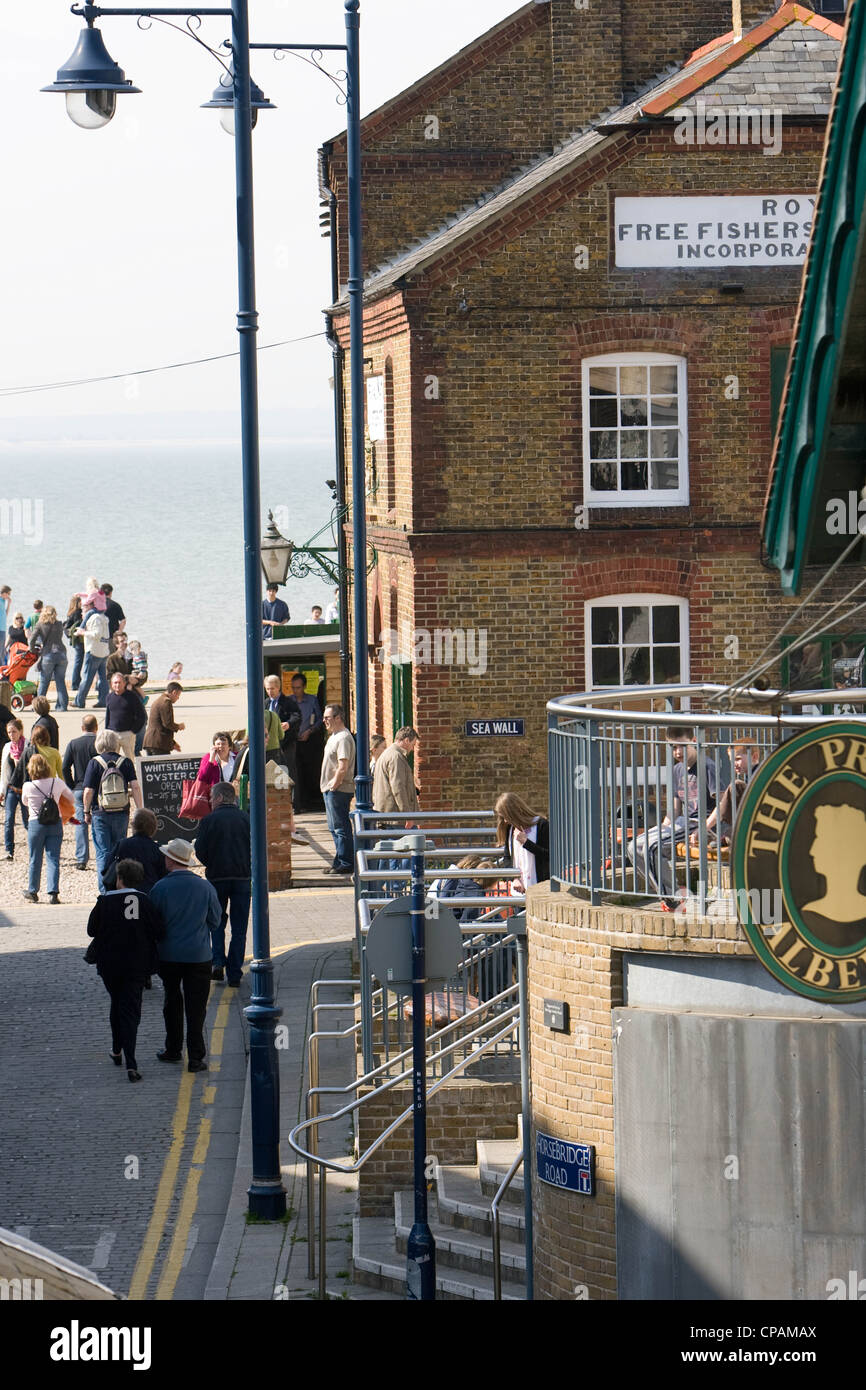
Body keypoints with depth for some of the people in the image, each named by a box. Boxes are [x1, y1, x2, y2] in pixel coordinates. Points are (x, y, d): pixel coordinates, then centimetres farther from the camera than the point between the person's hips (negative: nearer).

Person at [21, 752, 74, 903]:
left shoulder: (27, 787, -9)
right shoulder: (57, 783, -5)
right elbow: (70, 798, 10)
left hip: (36, 824, -1)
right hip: (56, 823, 1)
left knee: (35, 860, 11)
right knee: (53, 859, 2)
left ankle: (32, 892, 22)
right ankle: (53, 893, -5)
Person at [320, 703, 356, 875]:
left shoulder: (343, 738, -17)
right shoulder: (334, 736, 16)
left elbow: (343, 767, -23)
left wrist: (334, 785, -18)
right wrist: (328, 787, 16)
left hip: (338, 790, -11)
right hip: (331, 790, 11)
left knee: (341, 828, -7)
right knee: (335, 828, 15)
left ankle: (345, 864, -3)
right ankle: (340, 863, 22)